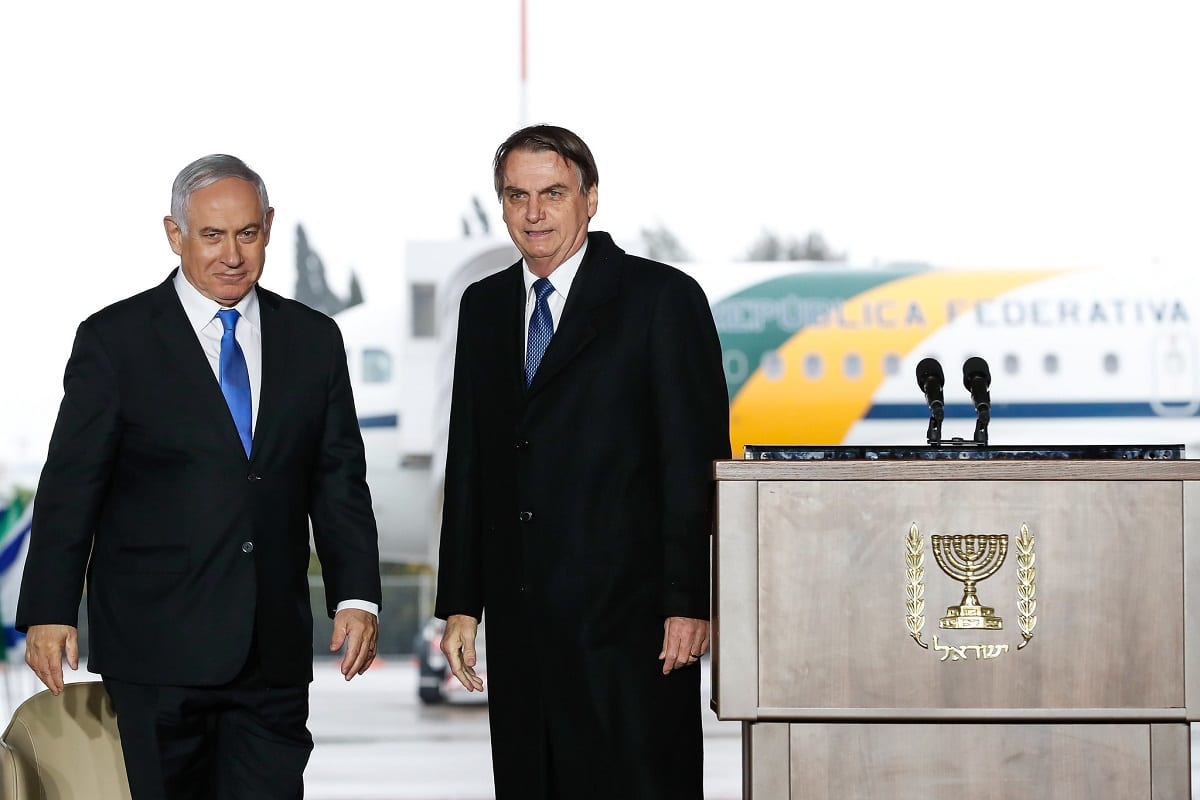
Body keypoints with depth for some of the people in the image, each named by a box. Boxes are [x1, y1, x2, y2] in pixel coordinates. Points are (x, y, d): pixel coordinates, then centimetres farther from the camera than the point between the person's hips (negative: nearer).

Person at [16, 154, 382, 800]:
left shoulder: (313, 340, 10)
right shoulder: (113, 341, 0)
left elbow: (339, 482, 10)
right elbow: (71, 487, -2)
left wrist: (356, 598, -2)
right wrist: (49, 613, -10)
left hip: (273, 650, 3)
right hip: (154, 651, -3)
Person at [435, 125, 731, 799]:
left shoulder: (663, 298, -2)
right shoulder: (484, 307, 15)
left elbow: (698, 460, -6)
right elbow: (468, 465, 16)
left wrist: (689, 603, -12)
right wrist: (460, 603, 10)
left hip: (626, 617, -5)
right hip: (518, 616, 5)